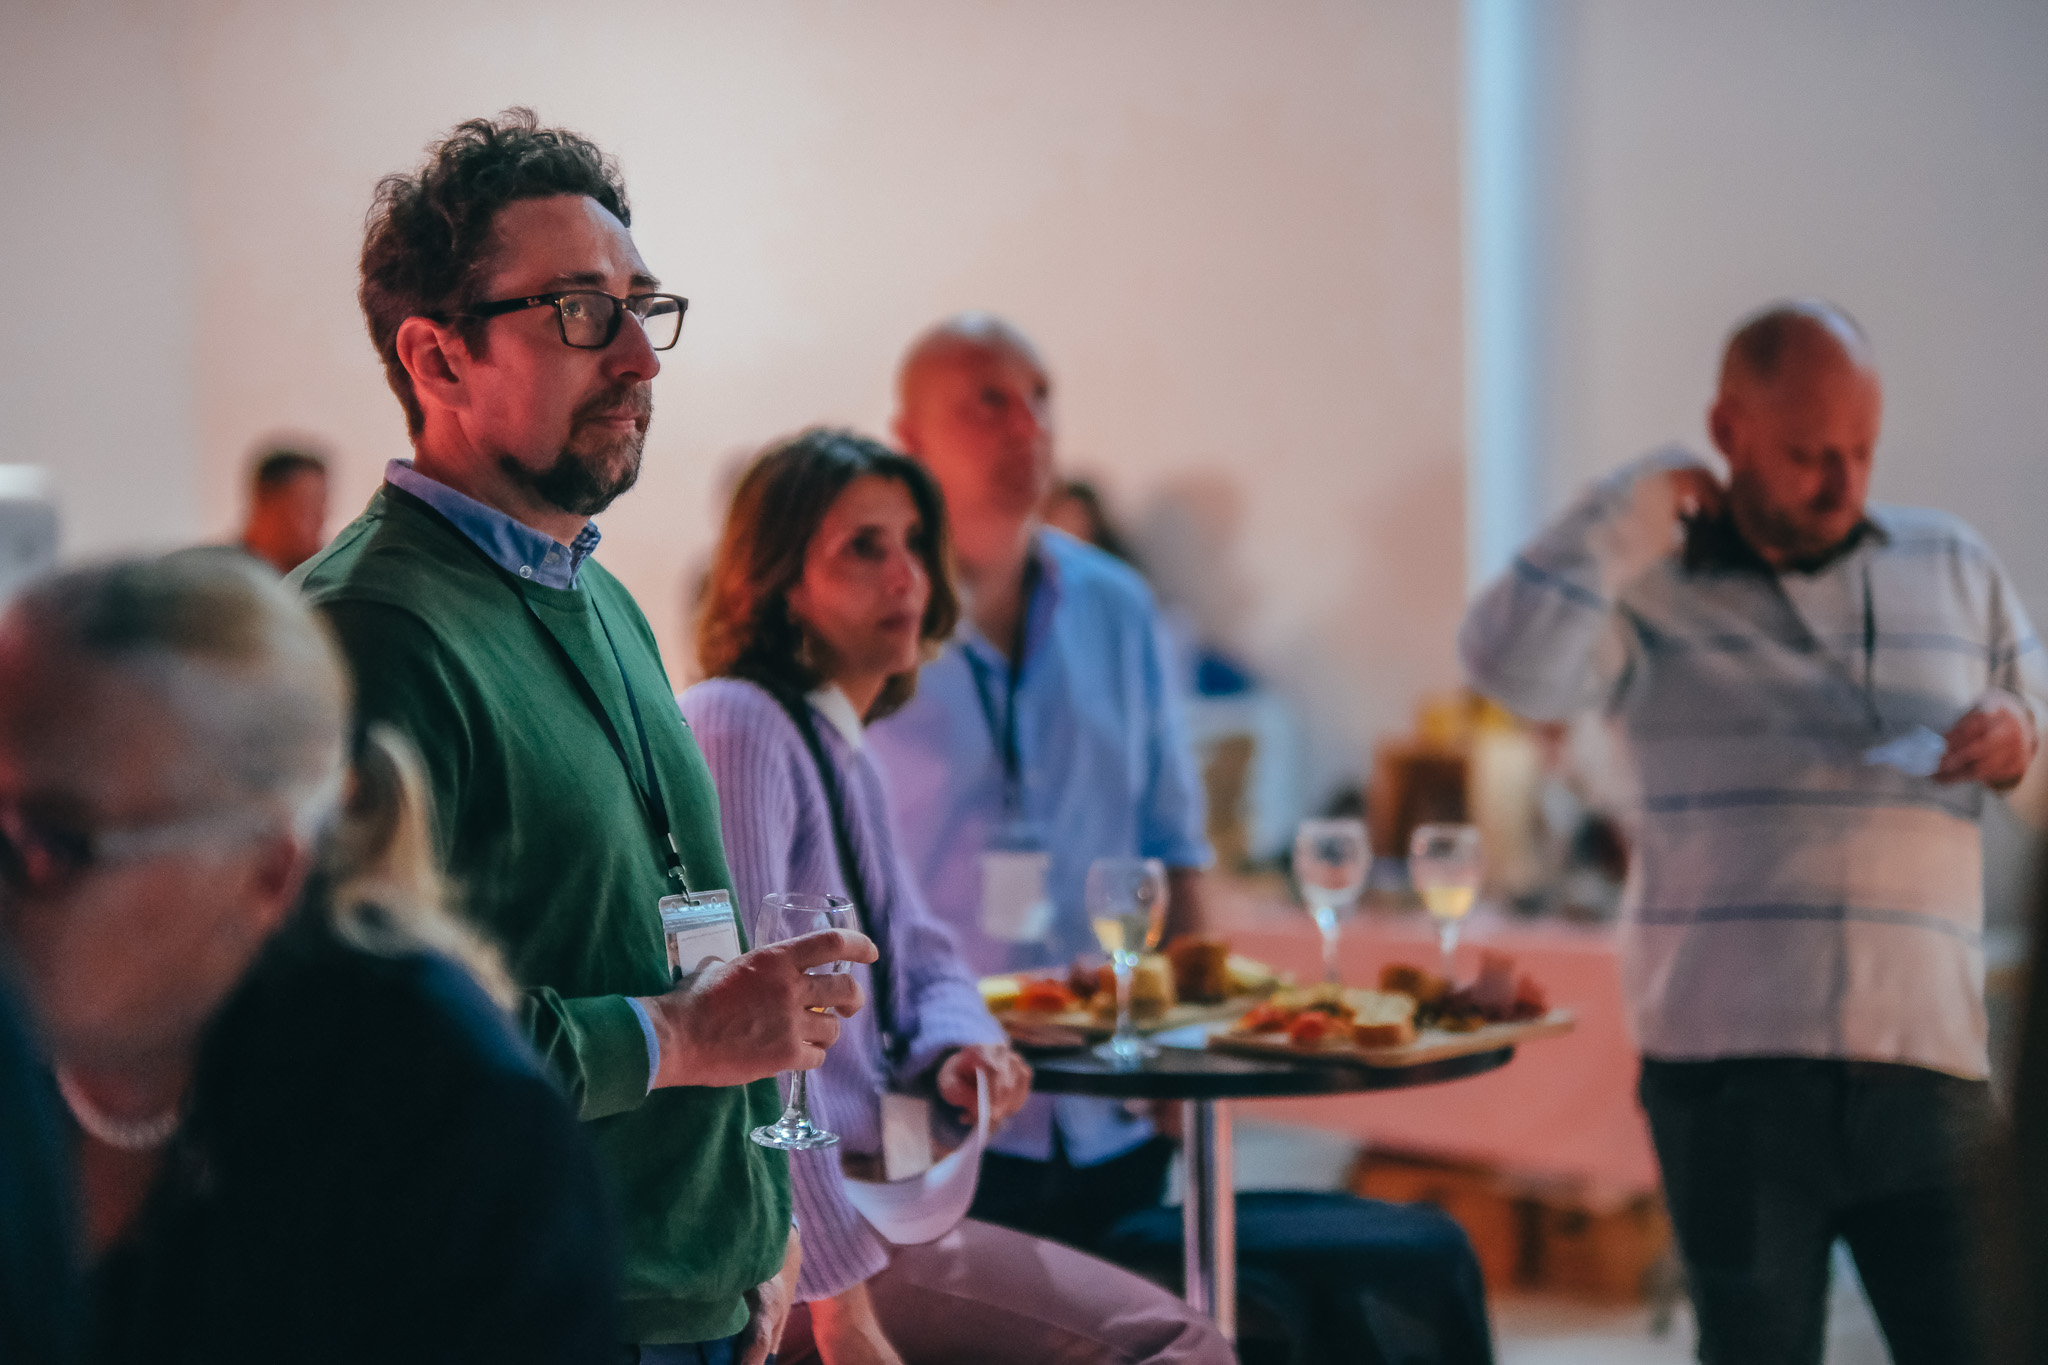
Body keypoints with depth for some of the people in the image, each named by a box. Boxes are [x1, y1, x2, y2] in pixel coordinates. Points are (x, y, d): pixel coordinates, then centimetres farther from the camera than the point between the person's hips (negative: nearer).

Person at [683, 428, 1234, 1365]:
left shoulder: (844, 752, 16)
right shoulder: (737, 727, -14)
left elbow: (920, 956, 24)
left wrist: (957, 1049, -2)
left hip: (865, 1183, 10)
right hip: (780, 1226, -10)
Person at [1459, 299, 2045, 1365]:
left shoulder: (1954, 566, 16)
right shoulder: (1652, 589, 4)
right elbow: (1511, 663, -15)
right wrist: (1640, 506, -7)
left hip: (1926, 1049, 2)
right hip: (1730, 1063, -2)